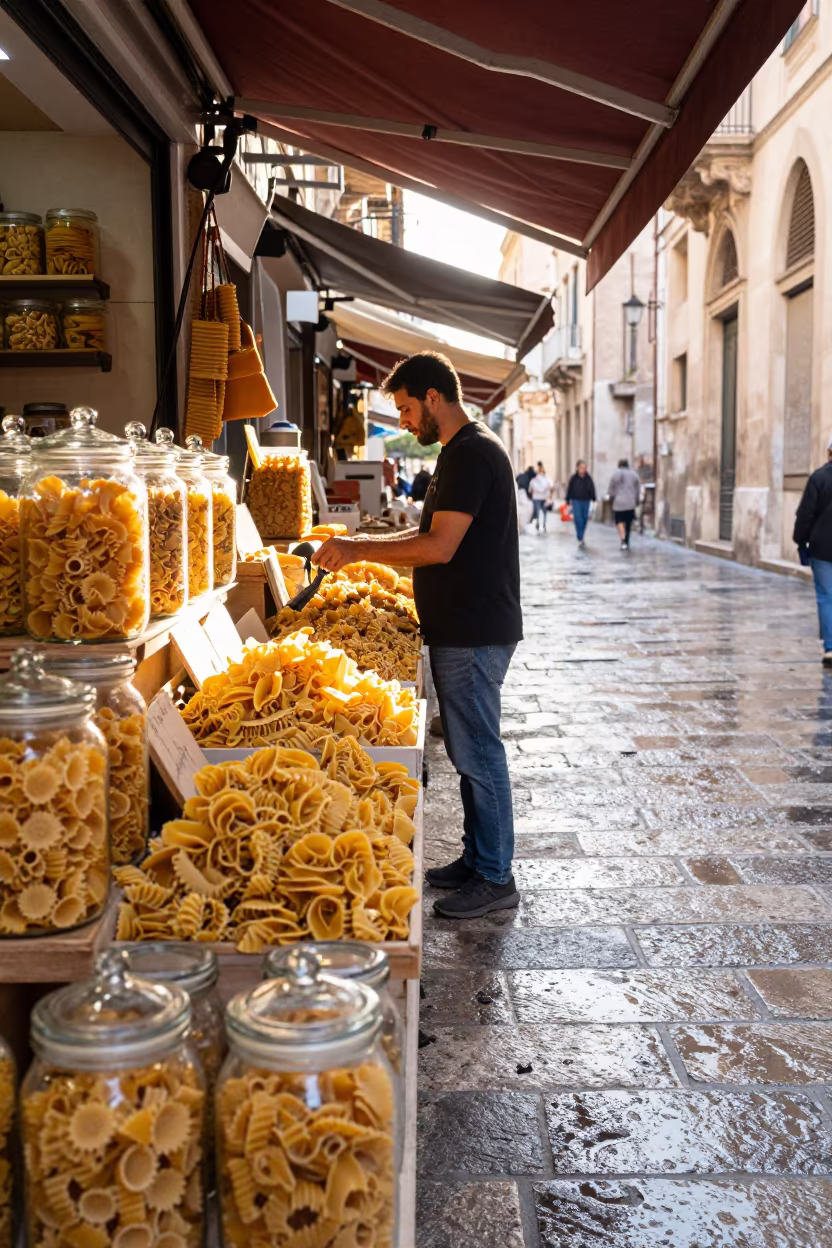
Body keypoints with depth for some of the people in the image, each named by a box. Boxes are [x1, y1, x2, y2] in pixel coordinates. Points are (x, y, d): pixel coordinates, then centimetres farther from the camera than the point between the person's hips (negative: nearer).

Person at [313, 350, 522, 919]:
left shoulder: (471, 454, -16)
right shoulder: (465, 450, 17)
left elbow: (440, 547, -23)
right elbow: (433, 536, 21)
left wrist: (359, 549, -16)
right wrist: (362, 546, 13)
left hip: (474, 634, -11)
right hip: (464, 629, 11)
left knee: (478, 753, -3)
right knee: (470, 750, 16)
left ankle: (495, 878, 7)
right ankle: (476, 860, 27)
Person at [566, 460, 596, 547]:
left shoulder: (588, 478, -1)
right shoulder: (573, 478, -7)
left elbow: (592, 489, 7)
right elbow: (569, 490, -2)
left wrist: (593, 499, 3)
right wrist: (568, 501, -1)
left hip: (586, 501, 3)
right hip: (576, 501, -3)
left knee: (584, 519, 9)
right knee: (578, 520, -11)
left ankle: (581, 536, 25)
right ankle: (580, 539, -9)